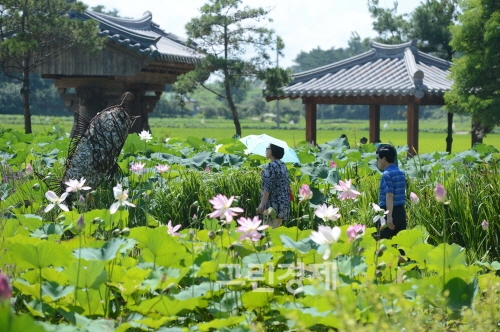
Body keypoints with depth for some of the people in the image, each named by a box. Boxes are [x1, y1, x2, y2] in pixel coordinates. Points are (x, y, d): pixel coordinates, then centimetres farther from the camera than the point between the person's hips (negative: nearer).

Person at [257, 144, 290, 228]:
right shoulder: (283, 165, 13)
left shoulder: (272, 166, -13)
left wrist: (262, 204, -19)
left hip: (273, 204, -9)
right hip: (283, 203, 9)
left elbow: (267, 187, -18)